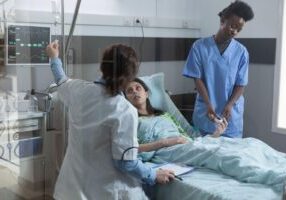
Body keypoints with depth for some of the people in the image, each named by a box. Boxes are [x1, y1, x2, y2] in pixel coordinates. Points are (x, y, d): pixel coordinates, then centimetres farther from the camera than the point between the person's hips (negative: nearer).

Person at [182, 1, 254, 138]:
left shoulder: (241, 52, -2)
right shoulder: (200, 46, -4)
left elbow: (241, 84, -1)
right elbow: (197, 79, -5)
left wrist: (229, 105, -17)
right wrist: (208, 104, -16)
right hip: (205, 113, 0)